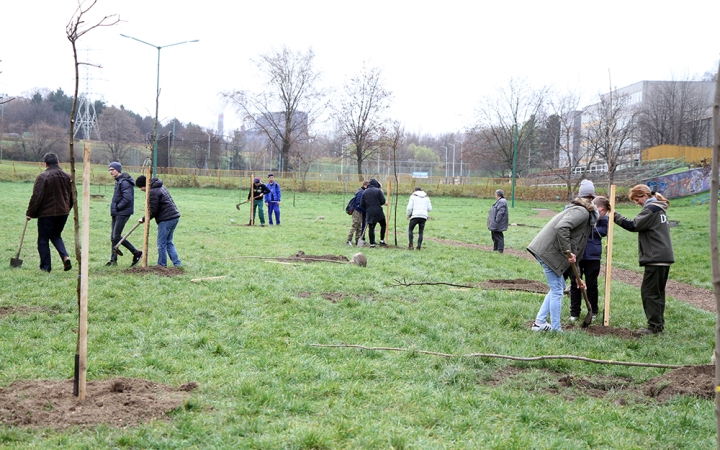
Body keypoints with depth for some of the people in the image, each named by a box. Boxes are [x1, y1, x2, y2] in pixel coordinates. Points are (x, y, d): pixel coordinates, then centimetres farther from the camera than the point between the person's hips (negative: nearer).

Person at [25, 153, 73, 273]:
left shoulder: (43, 177, -13)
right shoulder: (67, 176, 4)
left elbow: (36, 197, -15)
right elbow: (72, 196, 12)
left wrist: (30, 213, -6)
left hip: (46, 213, -6)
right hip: (63, 212, 6)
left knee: (43, 240, 6)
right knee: (56, 236, 23)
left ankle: (45, 266, 7)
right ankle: (65, 256, 1)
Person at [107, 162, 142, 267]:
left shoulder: (124, 182, -16)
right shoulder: (118, 181, 16)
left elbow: (127, 198, -24)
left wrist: (117, 207, -15)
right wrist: (114, 208, 9)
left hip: (122, 213, -10)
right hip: (116, 213, 10)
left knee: (116, 237, -10)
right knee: (113, 237, 9)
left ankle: (136, 253, -1)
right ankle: (113, 260, 14)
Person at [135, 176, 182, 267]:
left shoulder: (152, 192, -15)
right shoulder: (161, 186, 16)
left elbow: (153, 211, -14)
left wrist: (144, 219, 0)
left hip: (166, 219, -10)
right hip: (174, 216, 10)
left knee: (161, 244, 1)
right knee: (168, 242, 15)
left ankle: (162, 264, 8)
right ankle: (177, 263, 10)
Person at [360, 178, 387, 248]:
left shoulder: (365, 192, 6)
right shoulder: (378, 191, -5)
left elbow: (362, 204, 7)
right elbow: (383, 201, -9)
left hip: (369, 213, 3)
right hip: (378, 212, -3)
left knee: (371, 228, 5)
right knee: (383, 225, 16)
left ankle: (372, 244, 3)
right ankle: (382, 241, 10)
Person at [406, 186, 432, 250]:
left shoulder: (413, 196, 6)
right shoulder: (426, 197, 16)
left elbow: (409, 208, -2)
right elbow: (429, 209, 12)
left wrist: (408, 215, 16)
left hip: (415, 216, -3)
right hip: (423, 216, 3)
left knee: (410, 230, 14)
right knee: (420, 232, 10)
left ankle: (410, 245, 0)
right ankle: (419, 246, -4)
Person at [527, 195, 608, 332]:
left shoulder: (588, 219, 23)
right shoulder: (582, 212, -9)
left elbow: (576, 249, 25)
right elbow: (561, 227, -27)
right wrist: (568, 252, -23)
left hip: (546, 250, 11)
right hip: (548, 251, -11)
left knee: (559, 286, 20)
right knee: (557, 291, -3)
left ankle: (539, 322, 25)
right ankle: (555, 329, 5)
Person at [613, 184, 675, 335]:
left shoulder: (650, 209, -12)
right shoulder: (659, 208, 19)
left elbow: (633, 225, -14)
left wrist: (615, 216, -8)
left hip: (655, 258, -10)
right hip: (664, 256, 10)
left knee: (649, 292, -6)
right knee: (658, 292, 14)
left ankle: (655, 326, -5)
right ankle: (658, 325, 18)